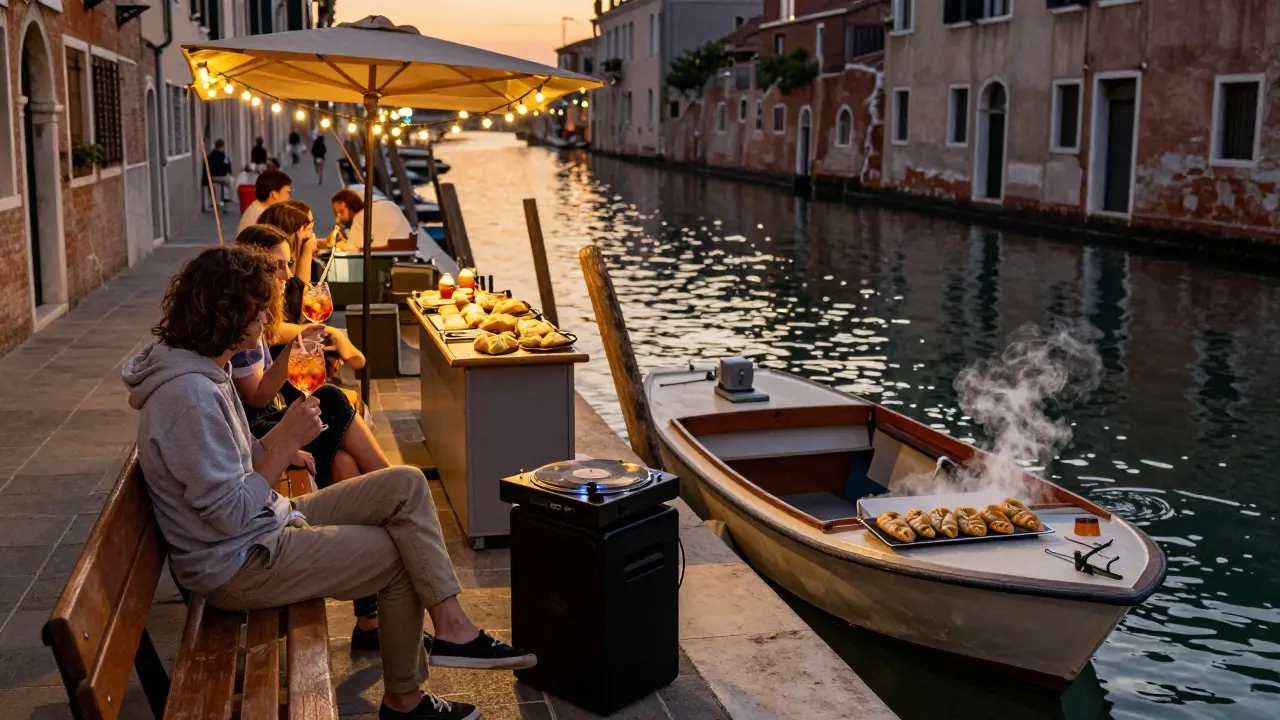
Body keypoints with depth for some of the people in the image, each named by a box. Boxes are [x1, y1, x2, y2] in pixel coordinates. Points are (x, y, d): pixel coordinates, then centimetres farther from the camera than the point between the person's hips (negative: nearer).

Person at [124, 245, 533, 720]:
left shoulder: (203, 369, 6)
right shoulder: (189, 394, -27)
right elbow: (229, 515, -26)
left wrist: (279, 448, 1)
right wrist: (285, 441, -21)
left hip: (269, 521, 10)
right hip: (239, 566, -10)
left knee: (406, 484, 0)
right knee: (398, 555, 0)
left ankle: (450, 625, -4)